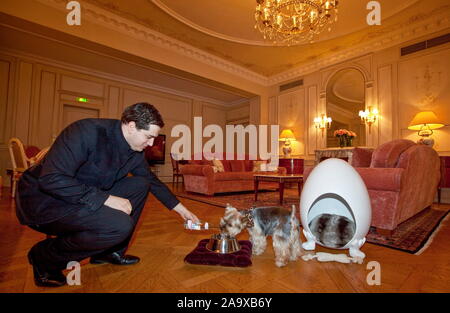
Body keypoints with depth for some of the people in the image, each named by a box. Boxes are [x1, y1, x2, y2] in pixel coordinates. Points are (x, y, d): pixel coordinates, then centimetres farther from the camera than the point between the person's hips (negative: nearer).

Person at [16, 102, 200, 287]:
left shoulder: (135, 153, -2)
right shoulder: (87, 131, -24)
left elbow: (153, 181, 9)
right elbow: (51, 179, -29)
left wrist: (181, 209, 10)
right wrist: (106, 199, -29)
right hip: (44, 203, -8)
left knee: (141, 185, -2)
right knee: (120, 225, -27)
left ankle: (110, 251, 9)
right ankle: (46, 257, -1)